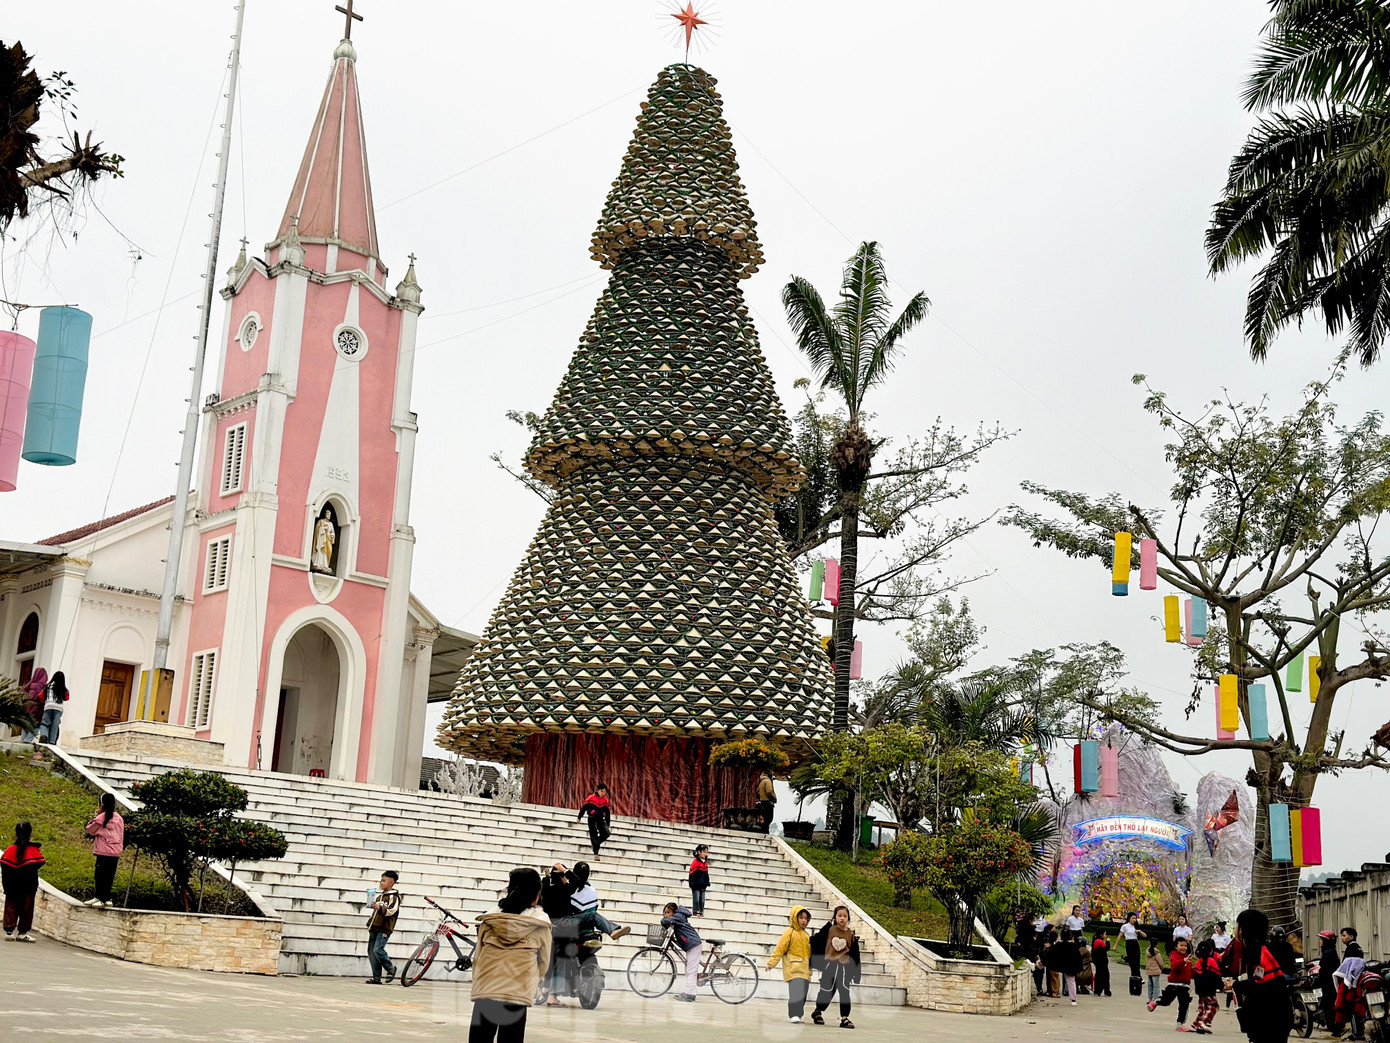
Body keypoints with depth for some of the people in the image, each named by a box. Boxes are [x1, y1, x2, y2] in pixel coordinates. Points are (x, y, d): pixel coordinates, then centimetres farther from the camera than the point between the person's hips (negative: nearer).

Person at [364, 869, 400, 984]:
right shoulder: (380, 895, 20)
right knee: (371, 951, 2)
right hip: (374, 927, 8)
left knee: (378, 950, -18)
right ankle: (376, 977, 6)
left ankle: (391, 968, 4)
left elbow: (392, 910, -21)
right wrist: (370, 922, 28)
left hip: (384, 928, -8)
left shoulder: (394, 896, -6)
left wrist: (380, 908, -36)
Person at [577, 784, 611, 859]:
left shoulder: (605, 800, 6)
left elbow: (607, 813, 13)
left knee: (607, 833, -11)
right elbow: (584, 808, -2)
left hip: (601, 819, 4)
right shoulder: (591, 798, -9)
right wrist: (579, 818, 1)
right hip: (592, 819, -4)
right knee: (594, 835, -10)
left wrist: (608, 825, 15)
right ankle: (596, 854, -10)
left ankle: (595, 844, 13)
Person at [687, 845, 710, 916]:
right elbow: (692, 874, -12)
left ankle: (701, 912, 11)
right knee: (696, 899, -6)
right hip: (696, 885, -6)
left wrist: (707, 884, 13)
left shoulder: (705, 862, 10)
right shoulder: (695, 862, -12)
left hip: (702, 885, 7)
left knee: (702, 900, 7)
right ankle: (695, 912, -2)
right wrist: (692, 884, -15)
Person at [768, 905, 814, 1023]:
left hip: (805, 969, 7)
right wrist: (771, 962, -12)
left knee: (803, 993, 5)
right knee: (796, 991, -19)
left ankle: (798, 1015, 14)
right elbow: (779, 949, -6)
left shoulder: (806, 935, 17)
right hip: (793, 968, -7)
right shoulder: (789, 933, -3)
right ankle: (794, 1015, -16)